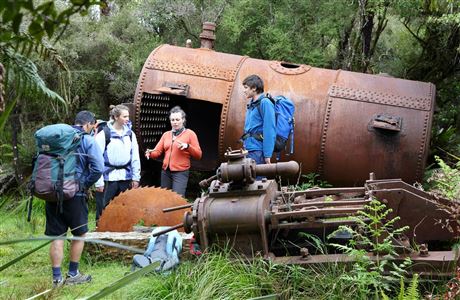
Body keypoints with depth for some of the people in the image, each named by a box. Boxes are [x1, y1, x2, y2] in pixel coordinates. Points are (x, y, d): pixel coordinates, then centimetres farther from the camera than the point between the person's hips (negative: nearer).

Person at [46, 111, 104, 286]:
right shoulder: (87, 141, -5)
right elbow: (97, 168, -15)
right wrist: (85, 185, -2)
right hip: (74, 194, -4)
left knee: (56, 236, 8)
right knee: (79, 234, 13)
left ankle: (57, 278, 7)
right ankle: (72, 275, 18)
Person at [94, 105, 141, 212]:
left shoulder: (130, 134, 8)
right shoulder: (104, 134, -7)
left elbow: (135, 158, 12)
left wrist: (136, 177, 8)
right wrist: (99, 182, -10)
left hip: (125, 177, 4)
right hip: (109, 178, -4)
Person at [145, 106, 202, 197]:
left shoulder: (190, 134, 2)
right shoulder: (166, 134, 15)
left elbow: (198, 155, -2)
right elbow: (157, 151, 7)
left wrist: (187, 146, -17)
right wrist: (150, 153, -15)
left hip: (180, 173, -5)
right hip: (166, 172, 5)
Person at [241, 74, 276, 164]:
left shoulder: (265, 103, -10)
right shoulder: (251, 104, 17)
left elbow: (269, 129, -15)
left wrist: (267, 154, -19)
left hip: (257, 150, -8)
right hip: (249, 149, 8)